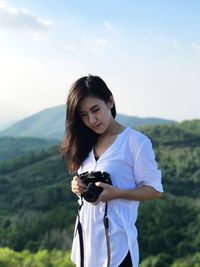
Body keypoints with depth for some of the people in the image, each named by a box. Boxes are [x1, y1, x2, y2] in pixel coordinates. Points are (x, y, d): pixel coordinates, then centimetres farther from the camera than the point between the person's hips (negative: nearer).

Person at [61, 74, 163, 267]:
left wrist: (117, 193, -22)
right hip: (86, 236, 6)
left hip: (114, 239, -6)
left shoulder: (136, 142, -10)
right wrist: (77, 186, -4)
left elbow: (154, 189, -7)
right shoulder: (87, 143, 9)